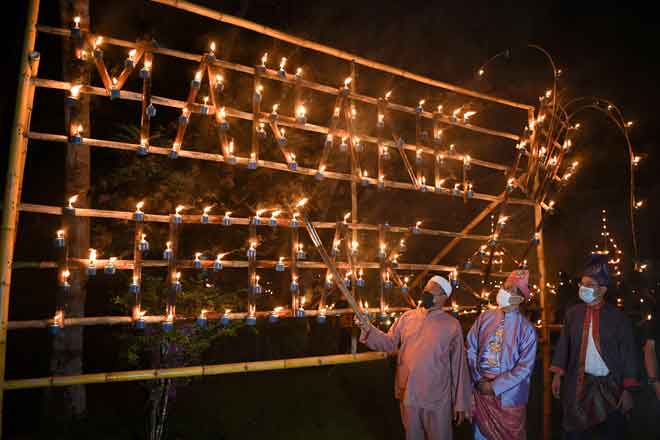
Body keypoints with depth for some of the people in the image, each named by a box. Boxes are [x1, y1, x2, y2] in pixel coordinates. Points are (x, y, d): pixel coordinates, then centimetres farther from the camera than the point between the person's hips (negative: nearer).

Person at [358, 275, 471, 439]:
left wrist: (460, 402, -4)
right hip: (408, 394, 4)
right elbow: (390, 343, 5)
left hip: (437, 398, -3)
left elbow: (458, 366, -6)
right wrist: (369, 330, -12)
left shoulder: (452, 325, -9)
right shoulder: (407, 317, 1)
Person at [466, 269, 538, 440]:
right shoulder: (485, 317, -2)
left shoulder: (526, 329, -10)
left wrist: (495, 387, -13)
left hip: (508, 393, -2)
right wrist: (478, 379, -5)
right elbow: (471, 348, 2)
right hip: (481, 387, 3)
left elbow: (524, 367, -12)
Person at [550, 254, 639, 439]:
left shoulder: (617, 317, -3)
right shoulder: (573, 313, 3)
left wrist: (628, 389, -7)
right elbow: (563, 345, 6)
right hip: (578, 384, 2)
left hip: (610, 386, -2)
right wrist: (558, 375, 2)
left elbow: (628, 354, -3)